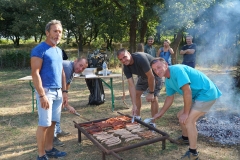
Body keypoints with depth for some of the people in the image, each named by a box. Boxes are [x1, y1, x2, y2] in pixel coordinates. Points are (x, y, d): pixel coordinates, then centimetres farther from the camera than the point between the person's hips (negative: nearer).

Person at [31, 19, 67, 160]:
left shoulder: (59, 51, 14)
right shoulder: (39, 49, -10)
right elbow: (35, 73, -15)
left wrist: (64, 91, 14)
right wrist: (42, 95, -20)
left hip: (58, 92, 7)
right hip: (46, 91, -7)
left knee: (52, 122, 12)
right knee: (44, 124, -2)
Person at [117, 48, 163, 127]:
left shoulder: (140, 58, -38)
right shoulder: (126, 67, -18)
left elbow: (151, 77, -31)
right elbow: (131, 85, -21)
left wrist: (151, 93, -21)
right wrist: (134, 105, -27)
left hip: (155, 74, -7)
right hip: (143, 75, 7)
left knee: (153, 98, -15)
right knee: (136, 94, 6)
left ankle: (153, 123, -2)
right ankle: (137, 117, 24)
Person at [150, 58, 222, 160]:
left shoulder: (177, 70, -24)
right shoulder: (168, 81, 5)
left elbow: (187, 92, -27)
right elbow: (170, 98, 19)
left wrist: (186, 113, -19)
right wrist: (160, 113, 24)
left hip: (207, 93, -10)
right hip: (197, 95, 10)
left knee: (188, 120, -17)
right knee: (180, 116, 15)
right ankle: (185, 138, 40)